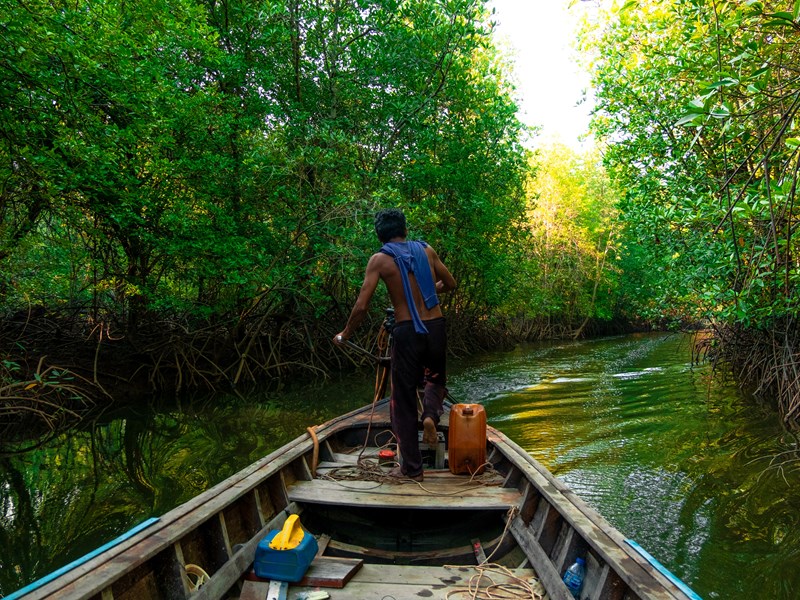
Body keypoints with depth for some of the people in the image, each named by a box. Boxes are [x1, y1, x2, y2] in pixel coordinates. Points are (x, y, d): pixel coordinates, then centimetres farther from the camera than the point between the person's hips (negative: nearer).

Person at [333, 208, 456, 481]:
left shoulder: (380, 259, -3)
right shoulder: (426, 250, 7)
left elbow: (361, 307, -8)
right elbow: (450, 283, 20)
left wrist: (345, 334, 7)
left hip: (406, 332, -3)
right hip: (436, 328, 3)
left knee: (403, 400, 10)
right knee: (436, 380, 30)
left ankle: (412, 468, 17)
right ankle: (431, 415, -1)